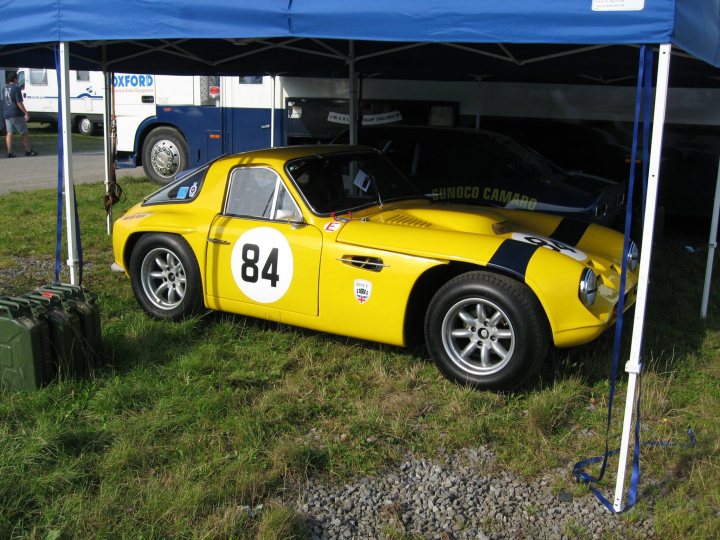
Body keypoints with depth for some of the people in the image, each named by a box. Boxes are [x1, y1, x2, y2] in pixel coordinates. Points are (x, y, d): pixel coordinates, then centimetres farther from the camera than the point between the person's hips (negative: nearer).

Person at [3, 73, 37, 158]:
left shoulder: (4, 88, 8)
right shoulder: (16, 88, -15)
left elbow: (4, 101, 17)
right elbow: (19, 103, -19)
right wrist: (26, 113, -16)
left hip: (6, 114, 7)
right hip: (16, 114, -7)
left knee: (9, 133, 6)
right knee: (24, 133, 5)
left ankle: (10, 152, 4)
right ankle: (28, 150, 10)